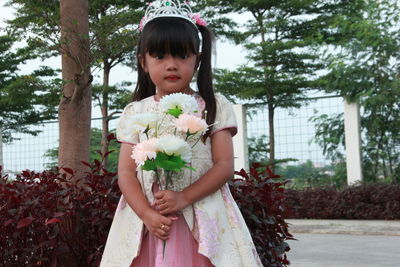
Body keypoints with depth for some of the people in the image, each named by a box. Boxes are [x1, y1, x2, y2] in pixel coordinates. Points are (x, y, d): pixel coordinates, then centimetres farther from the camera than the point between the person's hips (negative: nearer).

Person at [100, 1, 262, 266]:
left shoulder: (214, 107, 1)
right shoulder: (135, 113, 6)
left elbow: (225, 165, -5)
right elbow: (126, 173, 2)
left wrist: (183, 198, -16)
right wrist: (147, 214, -13)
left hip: (202, 222, -1)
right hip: (146, 218, 2)